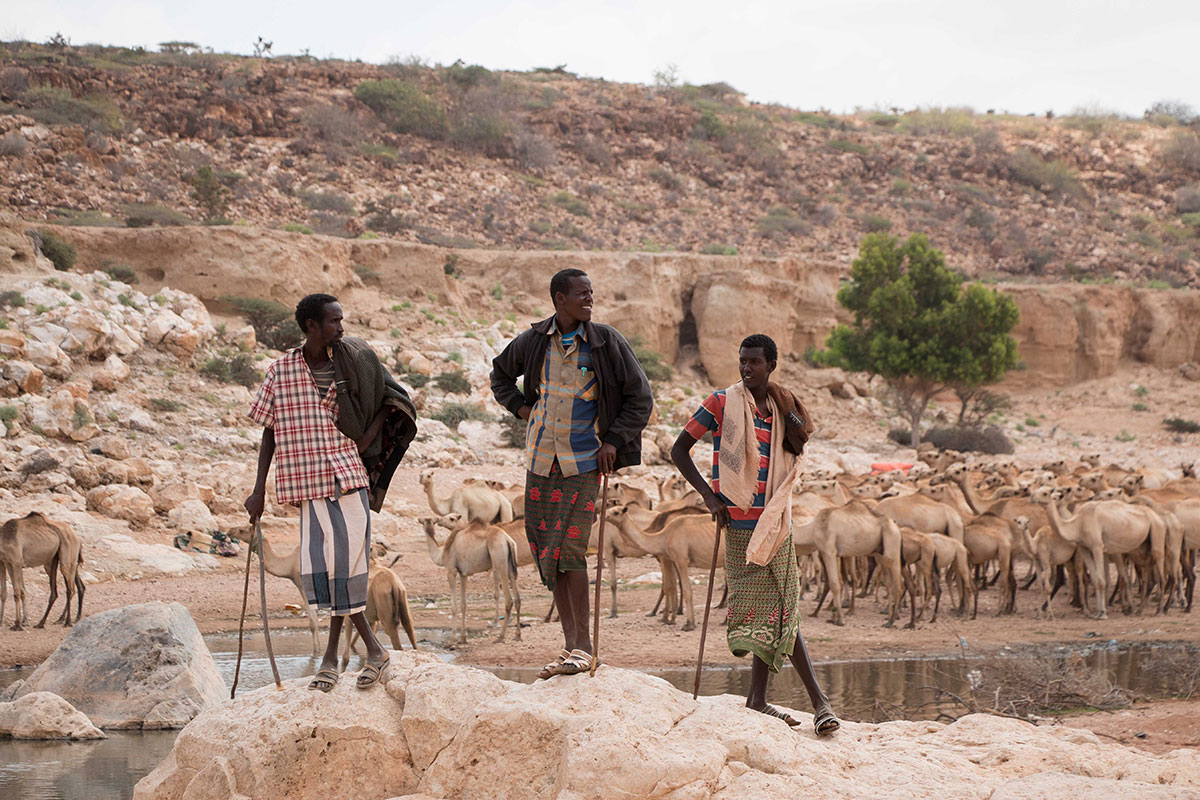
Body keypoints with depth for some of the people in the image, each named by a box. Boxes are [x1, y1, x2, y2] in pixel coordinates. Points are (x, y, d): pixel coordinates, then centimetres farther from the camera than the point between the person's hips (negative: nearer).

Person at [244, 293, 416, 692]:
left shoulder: (353, 362, 3)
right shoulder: (281, 371, 2)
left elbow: (392, 398, 15)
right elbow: (269, 430, 8)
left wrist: (369, 435, 0)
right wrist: (258, 490, 6)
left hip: (349, 472, 0)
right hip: (310, 480, 0)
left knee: (344, 562, -7)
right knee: (321, 566, -4)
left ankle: (332, 655, 3)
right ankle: (373, 649, 7)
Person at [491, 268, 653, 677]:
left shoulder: (606, 342, -4)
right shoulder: (533, 341, 4)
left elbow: (640, 398, 1)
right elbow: (500, 373, 24)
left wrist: (613, 440, -7)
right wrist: (521, 407, 9)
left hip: (583, 461, -4)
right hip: (541, 459, 4)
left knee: (569, 547, -12)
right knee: (546, 550, 3)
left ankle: (583, 644, -4)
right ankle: (570, 644, 10)